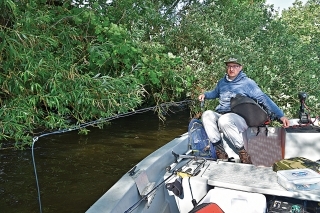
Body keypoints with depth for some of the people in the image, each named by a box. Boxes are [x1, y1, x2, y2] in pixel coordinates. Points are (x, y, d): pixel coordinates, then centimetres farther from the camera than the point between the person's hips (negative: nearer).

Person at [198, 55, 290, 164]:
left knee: (224, 119, -38)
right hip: (219, 116, 4)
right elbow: (215, 93, 38)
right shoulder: (222, 82, 18)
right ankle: (220, 151, -26)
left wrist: (280, 115, -11)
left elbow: (263, 98, -3)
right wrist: (205, 95, 16)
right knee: (207, 114, -27)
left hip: (239, 118, -4)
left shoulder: (247, 82, 4)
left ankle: (243, 152, -21)